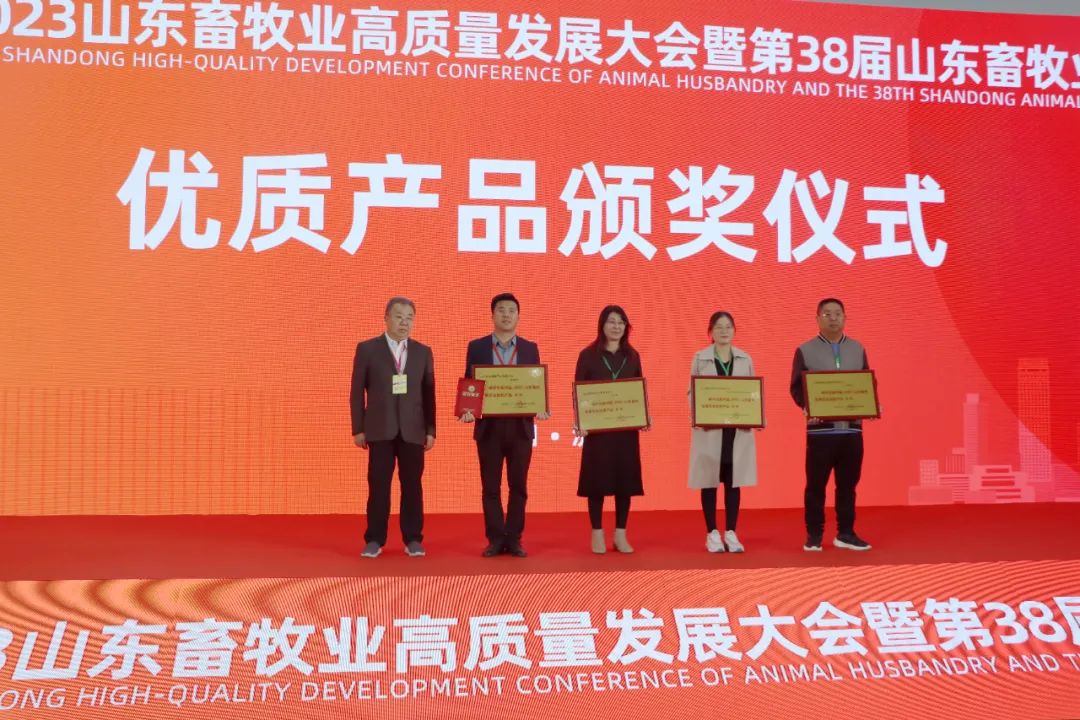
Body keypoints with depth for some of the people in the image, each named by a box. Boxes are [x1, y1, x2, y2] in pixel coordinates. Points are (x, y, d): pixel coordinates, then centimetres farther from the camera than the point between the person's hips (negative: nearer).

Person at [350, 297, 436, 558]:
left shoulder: (423, 352, 9)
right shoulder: (367, 349, 3)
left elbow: (428, 393, 7)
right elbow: (357, 392, 2)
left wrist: (431, 430, 3)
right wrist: (358, 429, -2)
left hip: (413, 430, 2)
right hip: (380, 429, -2)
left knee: (412, 486, 4)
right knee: (378, 486, 0)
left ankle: (413, 540, 13)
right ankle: (375, 540, 10)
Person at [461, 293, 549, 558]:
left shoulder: (530, 348, 7)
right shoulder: (477, 347, 4)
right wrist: (467, 411, -13)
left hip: (520, 426, 1)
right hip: (489, 426, -1)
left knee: (518, 486, 5)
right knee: (491, 487, 4)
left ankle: (514, 540, 14)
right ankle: (496, 539, 13)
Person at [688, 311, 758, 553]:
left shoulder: (745, 359, 8)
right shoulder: (700, 358, 2)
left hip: (738, 427, 2)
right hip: (709, 427, -2)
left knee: (734, 481, 5)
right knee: (710, 481, 3)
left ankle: (731, 533, 14)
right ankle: (712, 533, 12)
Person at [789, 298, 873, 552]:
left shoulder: (857, 349, 13)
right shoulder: (805, 350, 2)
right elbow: (796, 387, 0)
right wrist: (806, 408, -18)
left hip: (852, 428, 3)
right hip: (820, 428, -3)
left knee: (848, 483, 9)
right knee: (816, 484, 2)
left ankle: (845, 533, 19)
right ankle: (814, 535, 11)